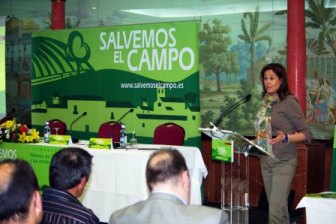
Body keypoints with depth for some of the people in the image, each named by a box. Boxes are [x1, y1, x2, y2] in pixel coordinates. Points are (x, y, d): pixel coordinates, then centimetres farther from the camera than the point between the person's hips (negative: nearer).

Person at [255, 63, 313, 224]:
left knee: (276, 210, -11)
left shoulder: (289, 102, -11)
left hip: (283, 162, -6)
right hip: (266, 161, 7)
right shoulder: (266, 102, 7)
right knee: (278, 206, 13)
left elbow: (307, 134, -9)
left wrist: (285, 138, -24)